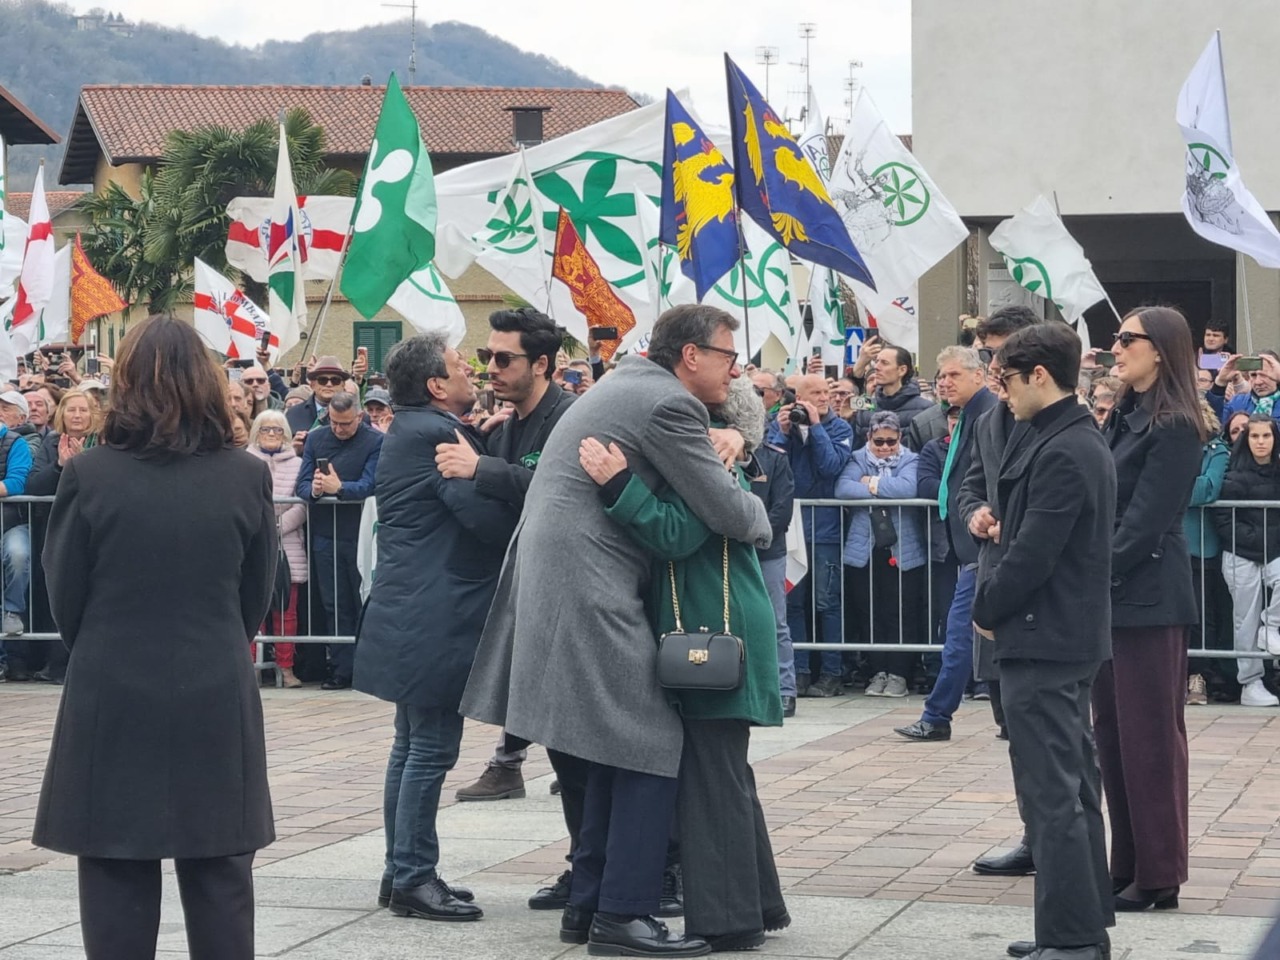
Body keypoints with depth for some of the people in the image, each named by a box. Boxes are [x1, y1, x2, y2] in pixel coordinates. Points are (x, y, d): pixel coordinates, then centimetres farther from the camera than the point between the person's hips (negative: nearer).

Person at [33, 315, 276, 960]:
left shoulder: (87, 476, -9)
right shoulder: (246, 478, -4)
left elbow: (64, 597, 0)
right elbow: (257, 596, 6)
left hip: (111, 700, -2)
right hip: (218, 700, 2)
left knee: (117, 882, 6)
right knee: (220, 880, 10)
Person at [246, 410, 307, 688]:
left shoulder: (296, 464, 10)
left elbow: (302, 506, 2)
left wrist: (275, 526, -9)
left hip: (287, 547, 1)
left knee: (286, 609, 1)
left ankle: (286, 667, 7)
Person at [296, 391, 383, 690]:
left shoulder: (375, 442, -5)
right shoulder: (315, 439, 9)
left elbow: (371, 485, -16)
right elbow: (302, 484, 3)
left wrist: (339, 488, -33)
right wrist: (313, 489, -20)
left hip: (361, 533, -4)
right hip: (325, 534, 4)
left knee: (365, 603, 2)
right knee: (334, 606, 6)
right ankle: (341, 669, 10)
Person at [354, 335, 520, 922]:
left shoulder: (412, 431, 15)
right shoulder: (435, 434, -17)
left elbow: (468, 509, 15)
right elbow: (489, 516, -22)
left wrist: (481, 442, 5)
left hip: (413, 616, 11)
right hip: (435, 617, -11)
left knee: (414, 745, 15)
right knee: (431, 749, -6)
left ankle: (403, 872, 21)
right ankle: (413, 879, -2)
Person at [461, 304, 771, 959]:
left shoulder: (631, 377, 16)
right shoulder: (668, 404, -13)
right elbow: (728, 515, -14)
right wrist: (761, 518, 8)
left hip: (552, 581, 10)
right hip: (588, 595, -10)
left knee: (613, 753, 16)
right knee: (651, 751, -6)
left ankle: (588, 901, 20)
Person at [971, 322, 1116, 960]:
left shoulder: (1060, 454, -19)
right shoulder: (1083, 442, 12)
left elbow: (1033, 555, -21)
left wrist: (988, 609, -7)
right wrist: (1005, 527, 5)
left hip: (1042, 643, -10)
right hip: (1075, 637, 10)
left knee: (1052, 795, -6)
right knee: (1073, 786, 15)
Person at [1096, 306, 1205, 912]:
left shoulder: (1173, 427, -12)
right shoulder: (1123, 418, 14)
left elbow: (1145, 519, -16)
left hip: (1147, 597, -8)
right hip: (1110, 595, 8)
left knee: (1150, 736, -3)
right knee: (1112, 733, 10)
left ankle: (1158, 876, 4)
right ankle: (1127, 865, 18)